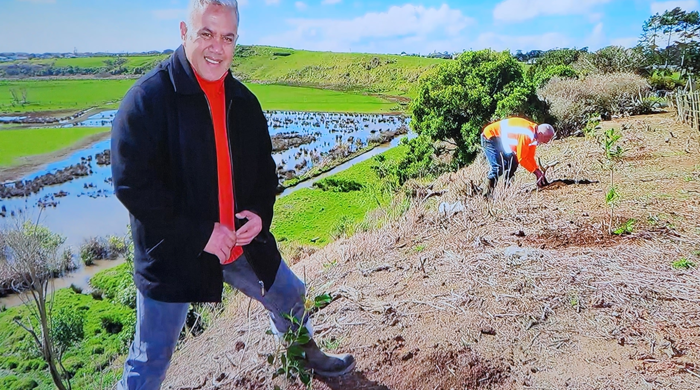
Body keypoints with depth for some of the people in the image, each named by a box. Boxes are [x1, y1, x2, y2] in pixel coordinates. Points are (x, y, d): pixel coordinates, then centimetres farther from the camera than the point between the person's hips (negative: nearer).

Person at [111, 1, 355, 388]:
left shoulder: (243, 101, 4)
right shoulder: (147, 99, -15)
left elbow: (264, 166, 14)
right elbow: (132, 184, -20)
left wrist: (261, 213, -6)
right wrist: (199, 234, -21)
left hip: (243, 242, 6)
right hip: (174, 254, -5)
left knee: (290, 297, 23)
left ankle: (308, 356, 53)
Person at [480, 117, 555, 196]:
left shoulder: (534, 135, 1)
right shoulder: (527, 134, -29)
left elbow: (530, 157, 9)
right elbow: (521, 158, -24)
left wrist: (539, 172, 0)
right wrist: (536, 171, -15)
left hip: (501, 139, 10)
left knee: (513, 162, 6)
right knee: (498, 167, -20)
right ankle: (486, 194, -19)